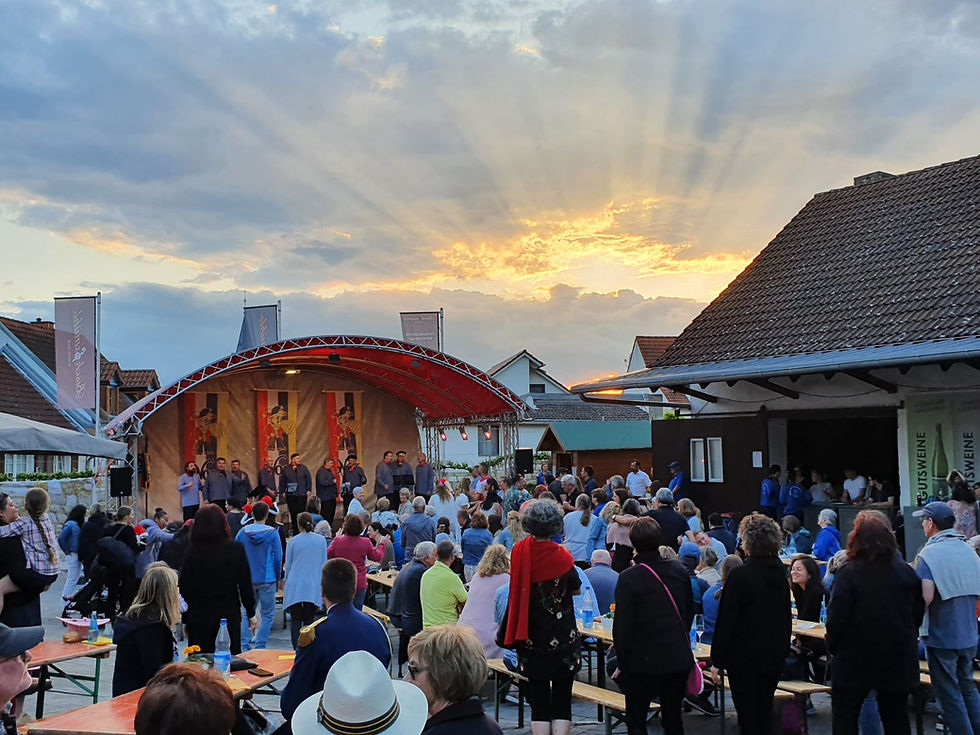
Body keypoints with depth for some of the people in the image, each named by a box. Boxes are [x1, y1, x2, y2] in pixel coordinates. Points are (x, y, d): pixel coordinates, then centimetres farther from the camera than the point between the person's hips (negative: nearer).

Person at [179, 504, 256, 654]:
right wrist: (251, 614, 8)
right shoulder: (236, 549, -6)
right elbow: (245, 585, -3)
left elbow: (184, 588, -2)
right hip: (229, 615, 0)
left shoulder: (192, 552, -7)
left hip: (199, 618, 0)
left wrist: (185, 620, 10)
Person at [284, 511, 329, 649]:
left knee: (295, 619, 2)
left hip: (295, 587, -1)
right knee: (309, 619, 7)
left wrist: (286, 584, 21)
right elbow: (324, 564, 8)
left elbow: (288, 565, 6)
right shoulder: (321, 540, 2)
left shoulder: (293, 541, -2)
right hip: (313, 588, 1)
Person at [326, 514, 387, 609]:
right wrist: (381, 544, 22)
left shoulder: (337, 541, -12)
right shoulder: (365, 542, -10)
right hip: (359, 583, 0)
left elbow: (328, 555, 7)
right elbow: (377, 557, 4)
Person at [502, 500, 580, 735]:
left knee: (538, 700, 11)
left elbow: (515, 592, 3)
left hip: (532, 639, 2)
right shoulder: (562, 556, -13)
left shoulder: (520, 551, -8)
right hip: (562, 639, -2)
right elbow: (576, 587, 4)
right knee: (562, 701, 8)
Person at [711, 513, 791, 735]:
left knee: (747, 714, 3)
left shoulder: (740, 575, -18)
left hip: (745, 657, -6)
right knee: (765, 711, 17)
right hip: (774, 656, 6)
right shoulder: (780, 573, 3)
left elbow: (727, 619, -16)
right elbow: (786, 617, 12)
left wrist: (718, 658, -9)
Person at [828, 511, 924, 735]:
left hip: (855, 658, -4)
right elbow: (918, 614, 7)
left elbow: (835, 618, -15)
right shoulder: (906, 572, -3)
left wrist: (833, 646, 0)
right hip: (898, 659, 4)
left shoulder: (848, 573, -17)